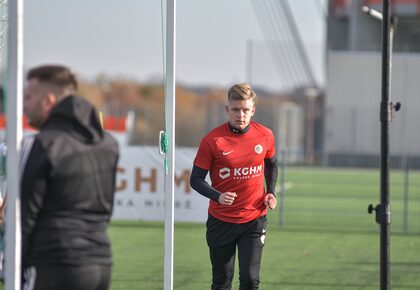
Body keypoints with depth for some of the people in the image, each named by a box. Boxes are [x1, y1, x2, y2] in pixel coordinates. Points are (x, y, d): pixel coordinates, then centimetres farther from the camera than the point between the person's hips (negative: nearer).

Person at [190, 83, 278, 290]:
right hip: (220, 221, -1)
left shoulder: (265, 136, -2)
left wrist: (271, 192, 3)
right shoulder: (212, 140, -11)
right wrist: (218, 196, -24)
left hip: (254, 220, 1)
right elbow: (196, 179, -7)